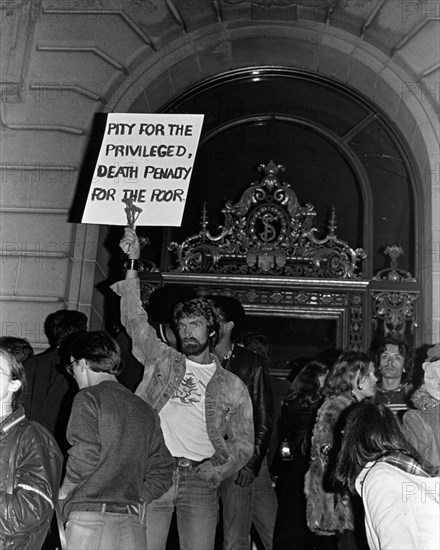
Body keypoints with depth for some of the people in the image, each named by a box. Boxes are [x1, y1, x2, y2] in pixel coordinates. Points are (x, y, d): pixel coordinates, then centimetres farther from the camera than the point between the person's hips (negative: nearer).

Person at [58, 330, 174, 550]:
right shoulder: (145, 410, 14)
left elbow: (85, 455, -16)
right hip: (133, 525, 6)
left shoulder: (88, 398, -3)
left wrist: (64, 491, 0)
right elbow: (162, 473, 13)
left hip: (91, 521, -6)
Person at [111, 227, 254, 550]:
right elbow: (135, 319, 2)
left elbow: (243, 443, 10)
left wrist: (216, 470, -8)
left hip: (199, 479, 0)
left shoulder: (232, 386, 12)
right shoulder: (162, 360, 13)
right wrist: (133, 266, -6)